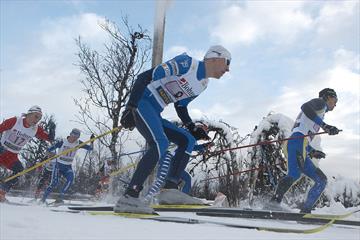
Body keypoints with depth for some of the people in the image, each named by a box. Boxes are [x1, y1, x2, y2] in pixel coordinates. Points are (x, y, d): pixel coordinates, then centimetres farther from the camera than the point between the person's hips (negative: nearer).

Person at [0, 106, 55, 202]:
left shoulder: (36, 129, -2)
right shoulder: (15, 121, -15)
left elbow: (49, 138, -1)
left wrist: (52, 131, -24)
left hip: (12, 156, 4)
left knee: (20, 171, -19)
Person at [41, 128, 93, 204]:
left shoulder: (78, 143, -5)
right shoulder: (62, 142, -15)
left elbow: (90, 148, -5)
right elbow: (49, 150, -12)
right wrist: (51, 153, -33)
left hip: (68, 167, 3)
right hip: (58, 165, -3)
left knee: (70, 179, -25)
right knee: (54, 183, -14)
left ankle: (60, 197, -19)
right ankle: (43, 199, 5)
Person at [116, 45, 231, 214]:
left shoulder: (203, 85, 13)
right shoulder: (186, 63, -13)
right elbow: (145, 77, -17)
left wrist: (193, 129, 8)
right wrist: (130, 107, -25)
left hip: (154, 114, 10)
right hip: (140, 103, -10)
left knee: (187, 140, 3)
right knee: (161, 143, -28)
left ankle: (170, 188, -2)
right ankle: (129, 197, -30)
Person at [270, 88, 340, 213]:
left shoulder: (320, 113, 39)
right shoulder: (320, 102, 13)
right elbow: (305, 107, -13)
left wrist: (311, 151, 34)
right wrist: (324, 125, -20)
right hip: (298, 141, -10)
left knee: (321, 180, 9)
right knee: (295, 174, -32)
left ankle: (305, 211, -1)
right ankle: (275, 201, -45)